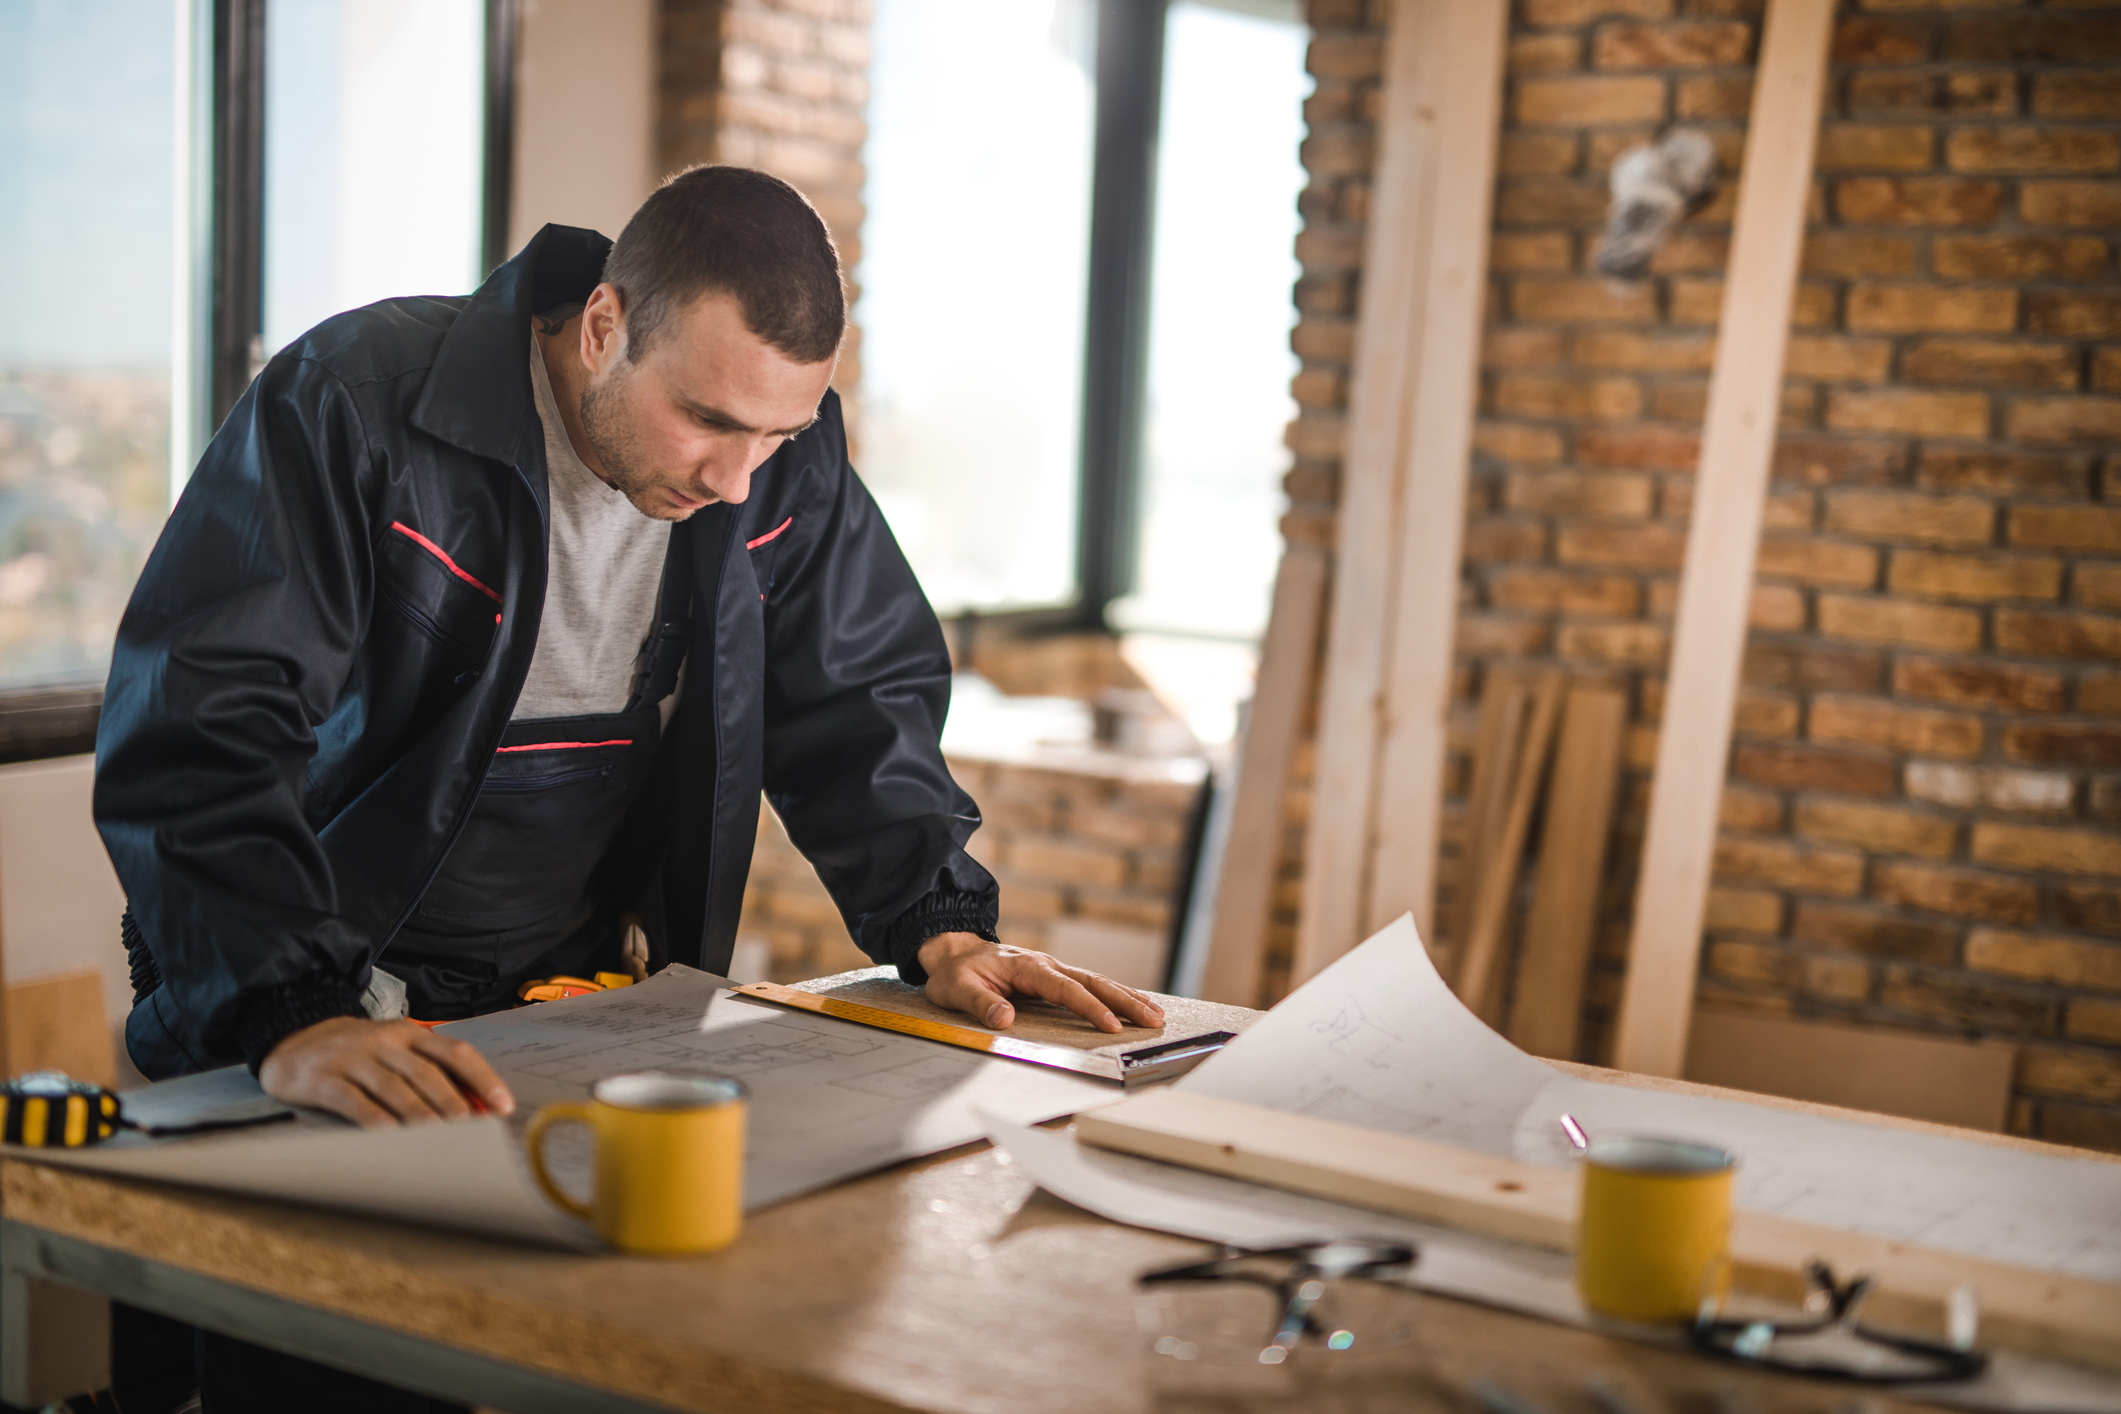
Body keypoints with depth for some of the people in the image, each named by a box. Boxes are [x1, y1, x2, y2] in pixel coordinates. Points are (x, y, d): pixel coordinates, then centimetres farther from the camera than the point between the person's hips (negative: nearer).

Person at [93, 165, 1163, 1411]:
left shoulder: (783, 452, -2)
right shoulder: (358, 404, -17)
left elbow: (859, 695, 9)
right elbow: (194, 729, -24)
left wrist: (941, 924, -6)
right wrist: (294, 1016, -37)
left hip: (596, 1004, 4)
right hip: (343, 1014, -4)